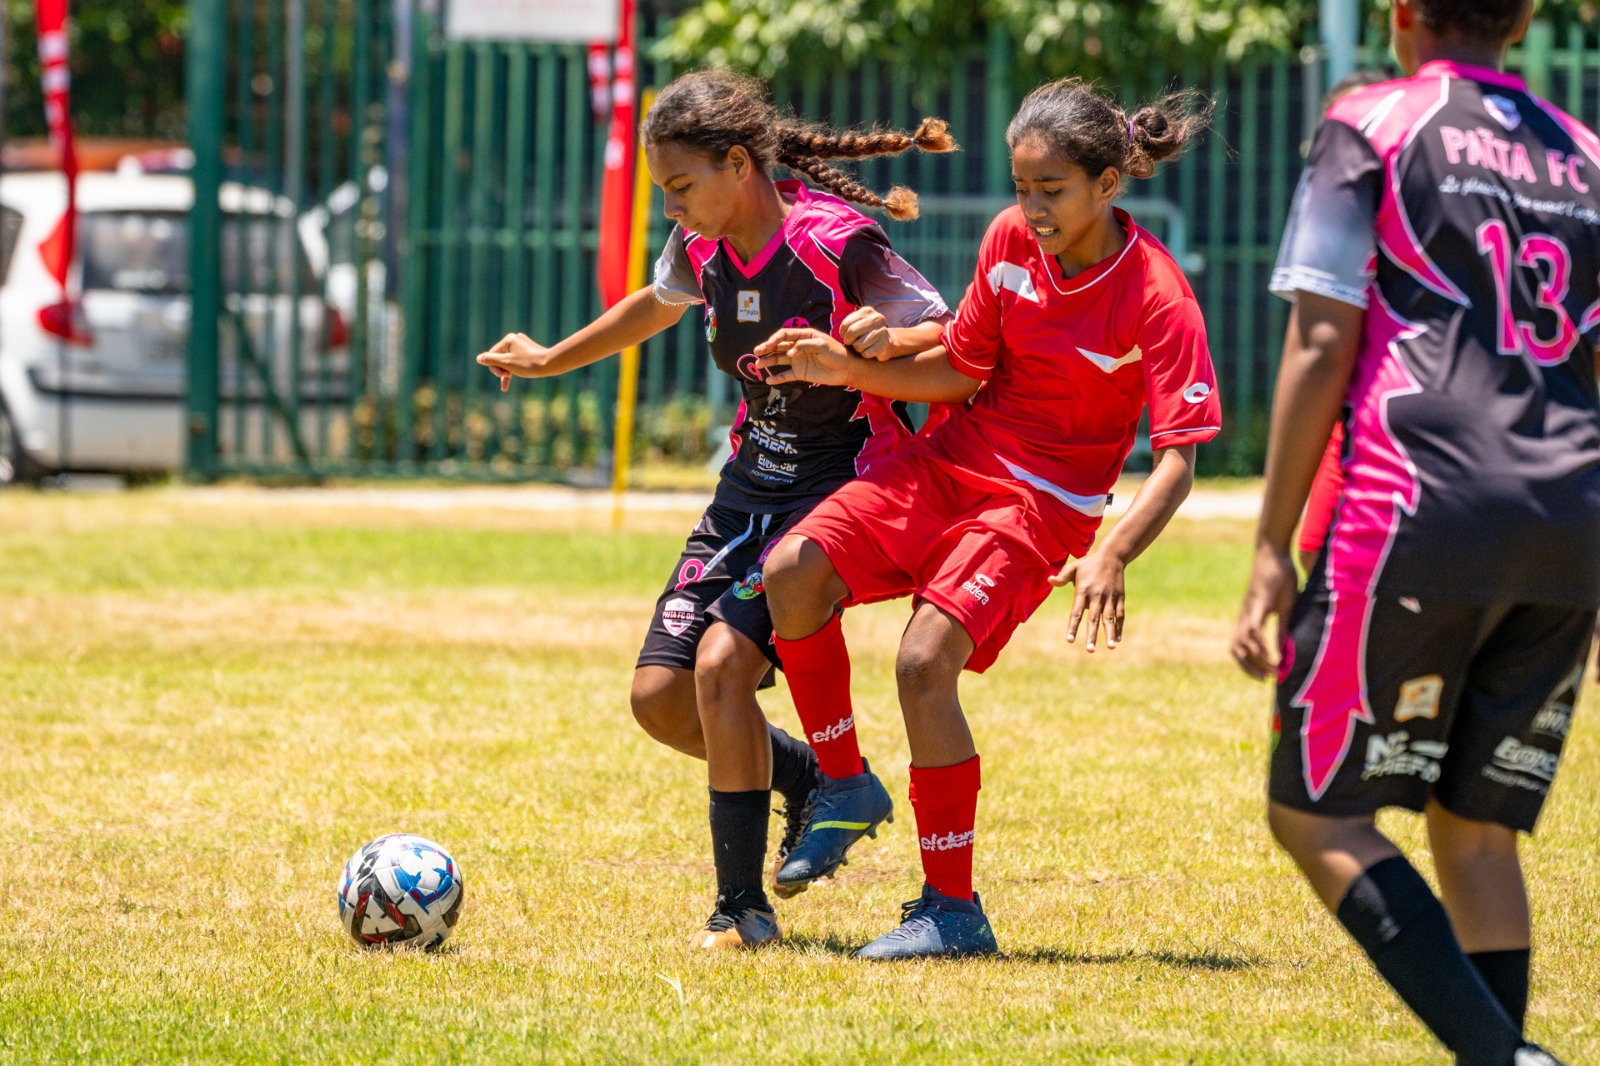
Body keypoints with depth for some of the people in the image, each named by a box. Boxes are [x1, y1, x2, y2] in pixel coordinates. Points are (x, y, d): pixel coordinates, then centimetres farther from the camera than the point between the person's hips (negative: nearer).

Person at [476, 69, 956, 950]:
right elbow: (659, 306, 25)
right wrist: (550, 360, 33)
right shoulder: (705, 248, 1)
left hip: (842, 486, -8)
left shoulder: (835, 243, -20)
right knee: (661, 697, 0)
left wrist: (885, 340, -39)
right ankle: (817, 787, 24)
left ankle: (743, 909, -14)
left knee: (723, 661, -24)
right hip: (753, 480, 8)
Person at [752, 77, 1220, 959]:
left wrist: (1113, 556, -37)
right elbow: (959, 373, 8)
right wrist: (851, 370, -6)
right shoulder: (1011, 240, -3)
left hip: (1042, 505, -6)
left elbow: (1178, 458, -22)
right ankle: (845, 786, 6)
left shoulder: (1155, 298, -19)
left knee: (924, 661, -23)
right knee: (793, 571, -15)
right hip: (951, 461, 6)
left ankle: (952, 909, -11)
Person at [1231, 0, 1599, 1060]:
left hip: (1420, 510, -5)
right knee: (1477, 829, 12)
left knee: (1318, 815, -1)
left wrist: (1272, 549, -2)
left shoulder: (1371, 126, 4)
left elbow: (1321, 348, -3)